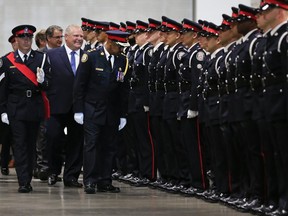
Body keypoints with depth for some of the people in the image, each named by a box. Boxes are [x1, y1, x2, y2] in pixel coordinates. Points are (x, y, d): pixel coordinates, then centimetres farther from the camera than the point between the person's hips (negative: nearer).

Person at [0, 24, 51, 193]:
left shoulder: (42, 58, 6)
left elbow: (49, 84, 4)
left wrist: (42, 81, -19)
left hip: (36, 107, 2)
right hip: (16, 108, -2)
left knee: (31, 145, 8)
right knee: (20, 145, -6)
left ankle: (28, 180, 17)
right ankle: (23, 183, -9)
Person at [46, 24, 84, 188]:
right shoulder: (52, 55, 3)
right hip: (57, 106, -2)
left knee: (76, 142, 5)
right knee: (53, 139, 0)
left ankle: (71, 176, 14)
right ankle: (54, 172, 20)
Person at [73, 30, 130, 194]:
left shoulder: (123, 60, 6)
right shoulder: (91, 57, -6)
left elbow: (123, 89, 9)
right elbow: (80, 85, -4)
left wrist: (122, 114, 6)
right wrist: (78, 110, -7)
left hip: (112, 112, 4)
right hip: (92, 111, -4)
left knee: (109, 147, 4)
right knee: (91, 145, -6)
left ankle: (105, 182, 9)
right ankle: (90, 182, -5)